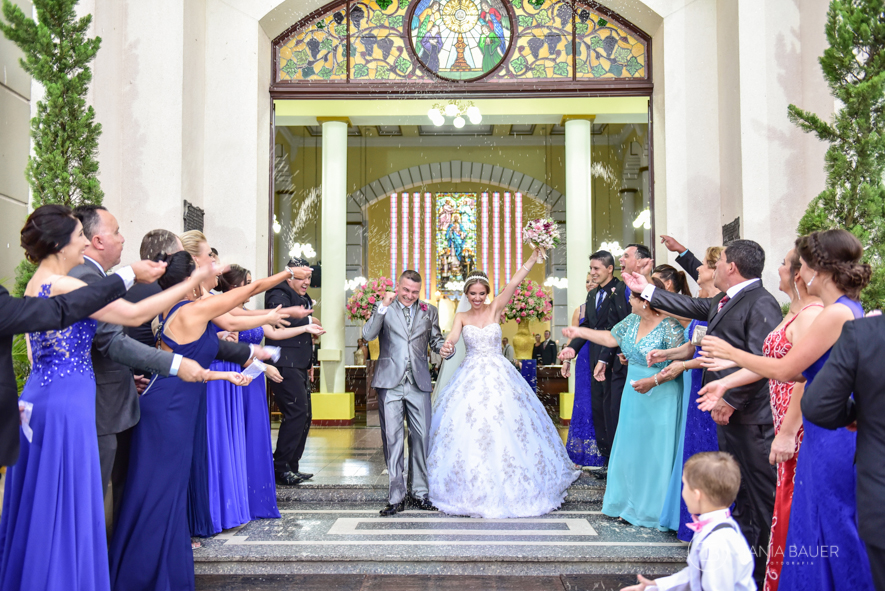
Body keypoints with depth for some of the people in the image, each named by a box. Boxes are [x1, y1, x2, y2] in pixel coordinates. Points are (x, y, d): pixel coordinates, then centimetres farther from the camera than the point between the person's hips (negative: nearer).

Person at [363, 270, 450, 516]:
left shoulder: (429, 311, 13)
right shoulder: (383, 308, 6)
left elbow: (436, 340, 15)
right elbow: (367, 335, -7)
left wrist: (445, 348, -7)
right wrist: (383, 307, -15)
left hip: (418, 383, 2)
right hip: (390, 382, -2)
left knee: (421, 436, 4)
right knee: (392, 438, 0)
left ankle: (419, 493, 18)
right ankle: (396, 497, 9)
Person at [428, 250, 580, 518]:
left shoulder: (495, 309, 2)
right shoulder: (462, 316, 5)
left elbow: (515, 281, -8)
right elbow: (452, 336, -13)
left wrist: (535, 254, -17)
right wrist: (447, 347, -37)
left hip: (498, 377, -1)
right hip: (470, 380, 1)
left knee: (503, 429, -3)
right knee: (467, 429, -2)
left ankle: (504, 487, 15)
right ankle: (472, 490, 12)